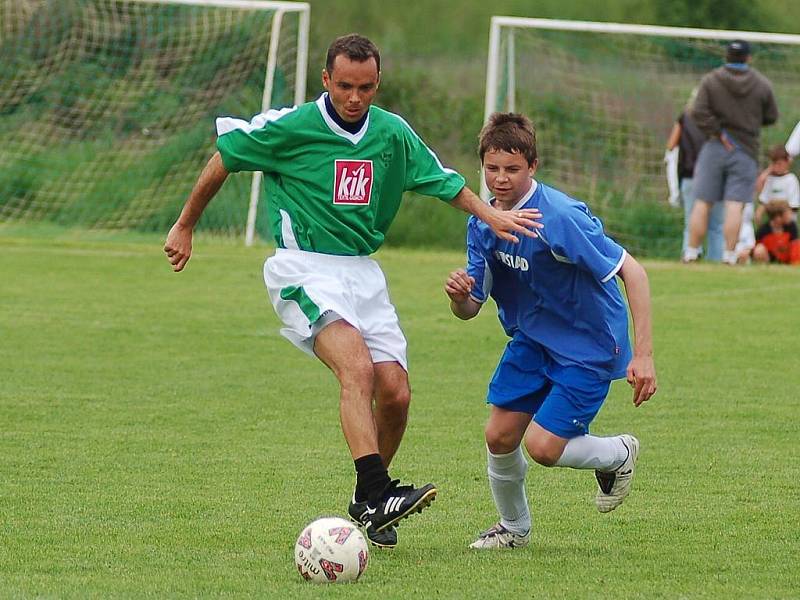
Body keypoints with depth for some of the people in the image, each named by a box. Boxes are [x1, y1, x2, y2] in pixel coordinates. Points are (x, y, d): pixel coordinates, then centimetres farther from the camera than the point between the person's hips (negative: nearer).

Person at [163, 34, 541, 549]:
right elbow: (223, 159, 5)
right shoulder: (290, 127, -7)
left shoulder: (393, 134, 6)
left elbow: (442, 180, 20)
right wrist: (185, 227, 12)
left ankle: (369, 503, 18)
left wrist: (490, 215, 4)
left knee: (395, 394, -4)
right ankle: (376, 492, -38)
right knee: (358, 368, -29)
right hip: (304, 269, -6)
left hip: (363, 271, 6)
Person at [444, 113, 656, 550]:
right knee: (499, 435, -1)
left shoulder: (560, 218, -28)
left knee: (543, 446, -13)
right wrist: (459, 294, -28)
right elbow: (469, 309, -1)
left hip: (590, 346, -6)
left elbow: (632, 271, -27)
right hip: (531, 340, 6)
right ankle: (514, 528, 26)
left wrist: (642, 355, -32)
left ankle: (619, 454, 19)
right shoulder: (483, 222, -6)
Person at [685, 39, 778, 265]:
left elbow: (699, 112, -13)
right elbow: (771, 117, 8)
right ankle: (729, 255, -7)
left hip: (714, 147, 0)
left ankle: (691, 253, 5)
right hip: (746, 151, 0)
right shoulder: (762, 84, 1)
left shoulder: (710, 81, -2)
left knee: (702, 204, 4)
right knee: (735, 205, -3)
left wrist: (718, 133, -9)